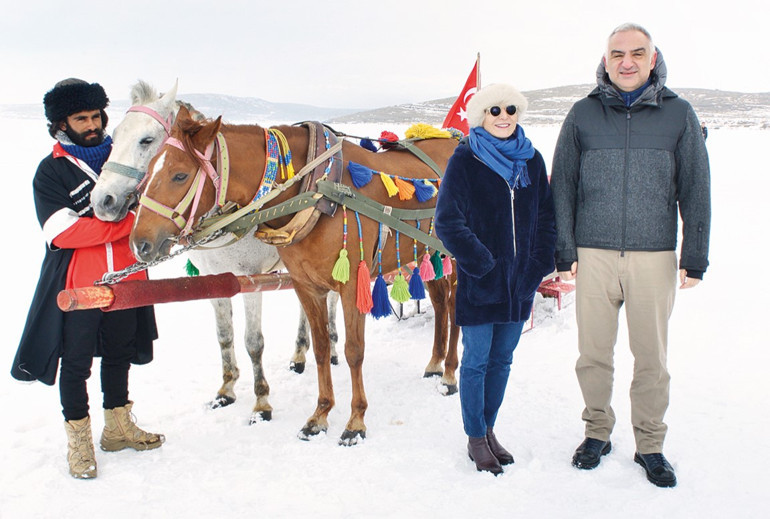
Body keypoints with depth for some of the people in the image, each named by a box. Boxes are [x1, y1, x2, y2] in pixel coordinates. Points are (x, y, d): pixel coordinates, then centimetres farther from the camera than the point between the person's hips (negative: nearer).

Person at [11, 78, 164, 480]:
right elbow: (62, 231, -18)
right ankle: (78, 440, 22)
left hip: (125, 278, 5)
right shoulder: (51, 171, -6)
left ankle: (118, 427, 34)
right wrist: (128, 222, -23)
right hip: (78, 284, -4)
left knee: (120, 354, 17)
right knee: (76, 363, 6)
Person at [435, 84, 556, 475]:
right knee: (477, 360, 5)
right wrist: (482, 265, -17)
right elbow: (448, 222, -12)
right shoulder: (465, 160, -7)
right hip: (479, 283, -4)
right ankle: (476, 438, 20)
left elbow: (546, 215, 11)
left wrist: (540, 264, 0)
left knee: (502, 359, 15)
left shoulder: (531, 160, 7)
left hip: (520, 282, 5)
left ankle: (489, 428, 31)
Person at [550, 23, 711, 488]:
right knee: (593, 353, 8)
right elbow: (562, 187, 7)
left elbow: (695, 191, 5)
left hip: (655, 256, 0)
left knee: (652, 356, 8)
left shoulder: (678, 114, 3)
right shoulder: (583, 114, 4)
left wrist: (695, 258, 1)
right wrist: (564, 252, 2)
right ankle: (598, 432, 28)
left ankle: (650, 445, 25)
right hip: (594, 253, 1)